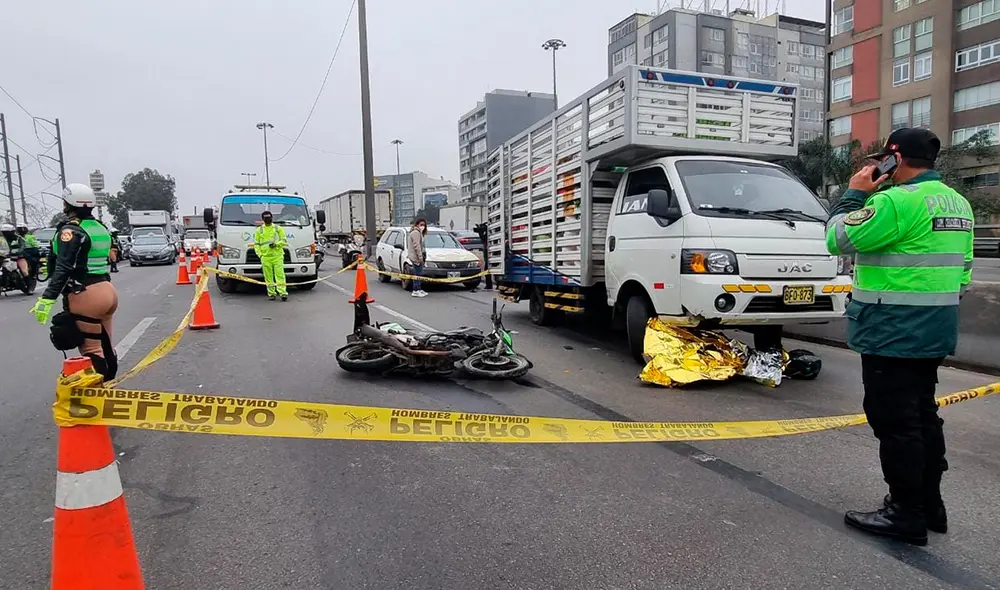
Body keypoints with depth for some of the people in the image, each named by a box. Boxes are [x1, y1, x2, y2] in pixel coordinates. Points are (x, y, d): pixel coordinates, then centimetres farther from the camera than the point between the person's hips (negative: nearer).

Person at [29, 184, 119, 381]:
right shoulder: (100, 228, 14)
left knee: (91, 351, -6)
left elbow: (63, 269, -20)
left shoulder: (71, 230, -11)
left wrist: (47, 298, -23)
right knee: (105, 347, 14)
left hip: (86, 296, -8)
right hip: (107, 290, 8)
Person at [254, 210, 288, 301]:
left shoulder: (278, 228, 9)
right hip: (265, 257, 2)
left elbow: (284, 241, 7)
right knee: (268, 276, 2)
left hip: (278, 256, -2)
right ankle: (271, 293, 9)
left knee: (280, 275, -10)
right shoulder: (259, 230, 13)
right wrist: (259, 254, 2)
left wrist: (276, 244, -10)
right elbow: (256, 244, 15)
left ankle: (283, 292, -14)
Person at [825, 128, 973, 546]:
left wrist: (855, 193, -2)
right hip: (935, 331, 10)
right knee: (922, 415, 19)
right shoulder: (957, 202, 14)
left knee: (895, 421, -1)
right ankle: (929, 503, 30)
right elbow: (963, 269, 18)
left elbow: (838, 239, -14)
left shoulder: (898, 201, -19)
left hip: (893, 333, -10)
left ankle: (907, 515, 8)